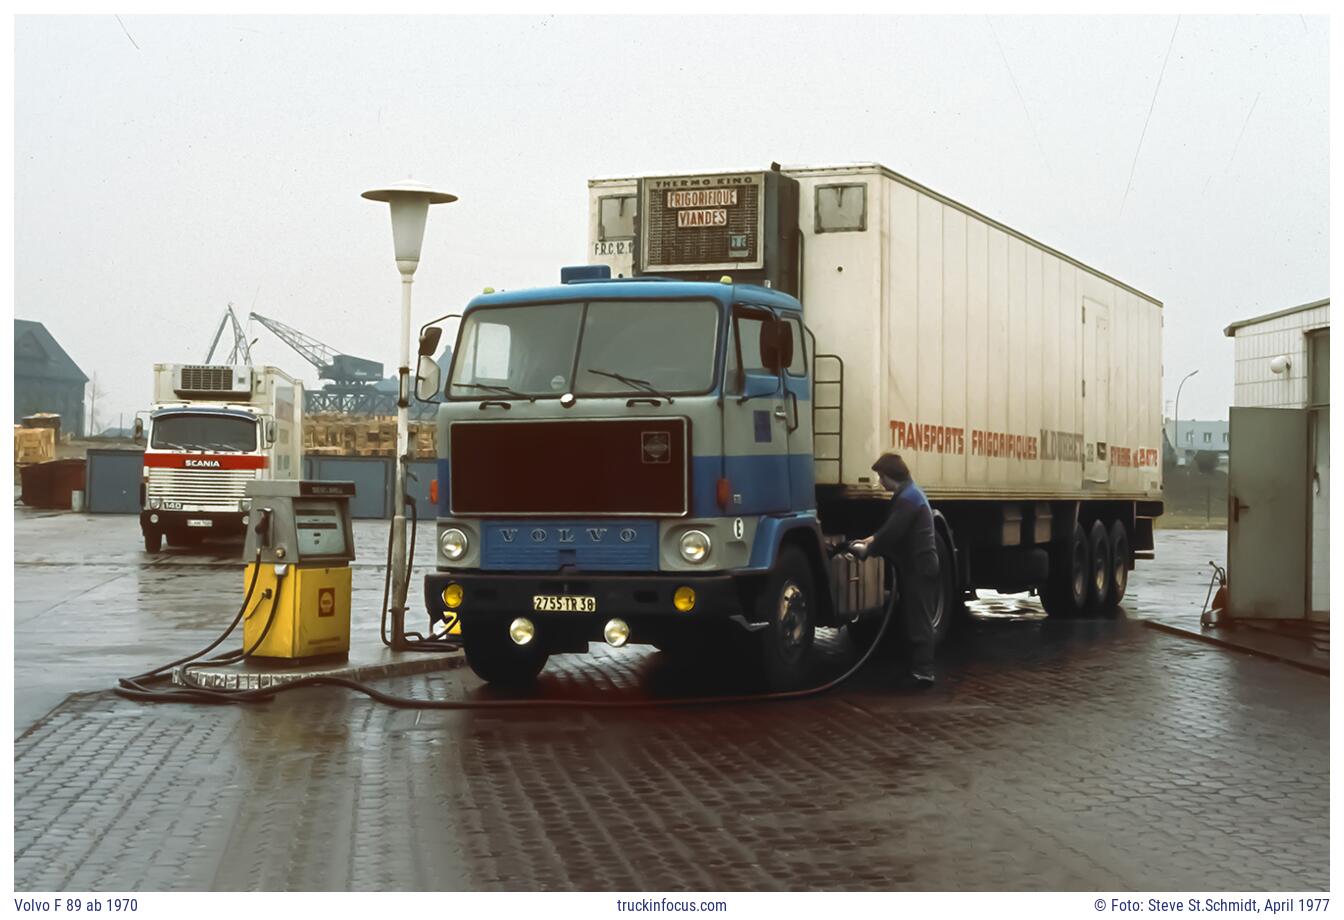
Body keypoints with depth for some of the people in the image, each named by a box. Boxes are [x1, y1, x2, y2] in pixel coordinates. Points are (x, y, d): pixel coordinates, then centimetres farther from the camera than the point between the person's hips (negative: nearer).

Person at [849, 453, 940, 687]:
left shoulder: (907, 498, -19)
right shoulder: (909, 492, 15)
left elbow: (892, 534, -22)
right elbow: (892, 527, 25)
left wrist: (866, 550, -8)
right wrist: (870, 540, 16)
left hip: (917, 566, -10)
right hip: (918, 564, 10)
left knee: (919, 620, -10)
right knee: (916, 617, 13)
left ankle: (923, 671, -11)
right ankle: (919, 666, 18)